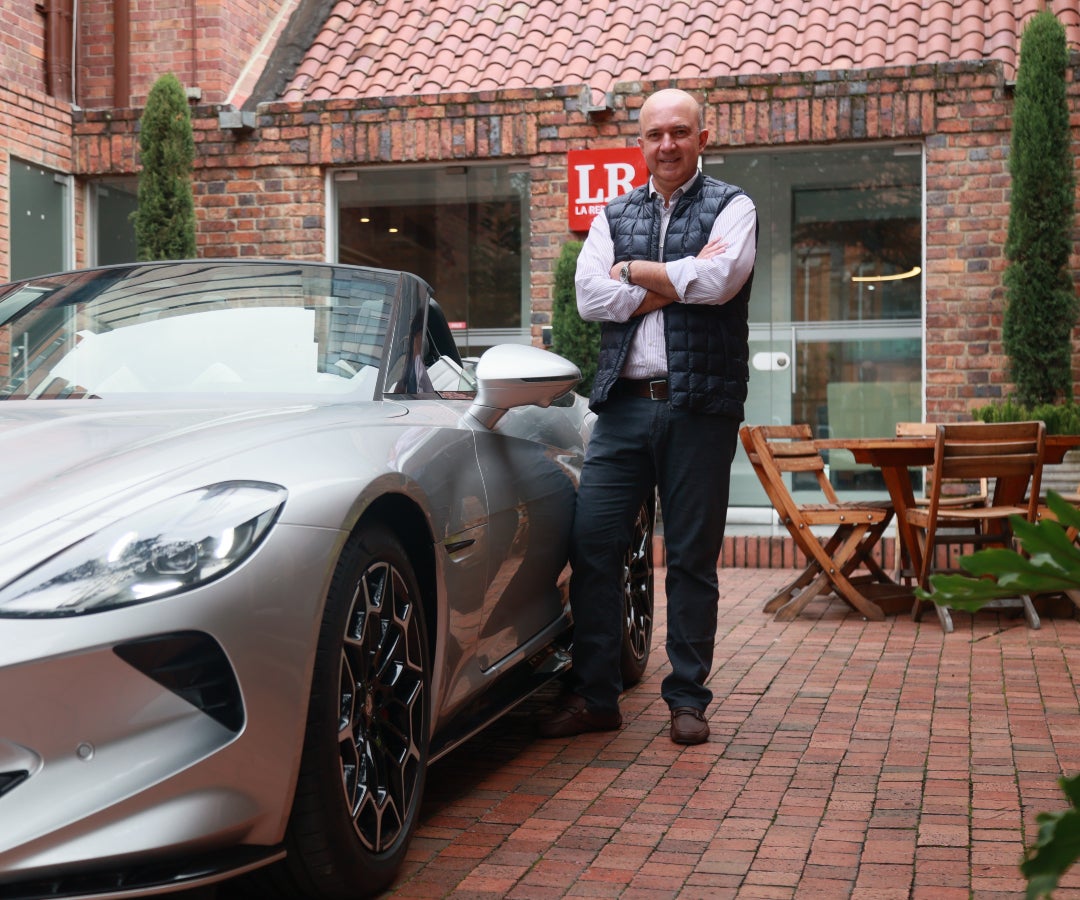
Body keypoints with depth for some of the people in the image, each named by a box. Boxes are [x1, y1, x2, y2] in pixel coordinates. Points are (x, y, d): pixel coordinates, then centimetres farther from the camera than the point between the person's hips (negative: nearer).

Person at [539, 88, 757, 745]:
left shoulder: (731, 207, 5)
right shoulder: (614, 216, 16)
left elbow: (718, 279, -15)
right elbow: (589, 296, 0)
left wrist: (634, 271, -3)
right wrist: (678, 283, -7)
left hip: (700, 404, -3)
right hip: (624, 402, 3)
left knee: (693, 559, 3)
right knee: (593, 547, -1)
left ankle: (688, 699, 14)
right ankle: (594, 696, 10)